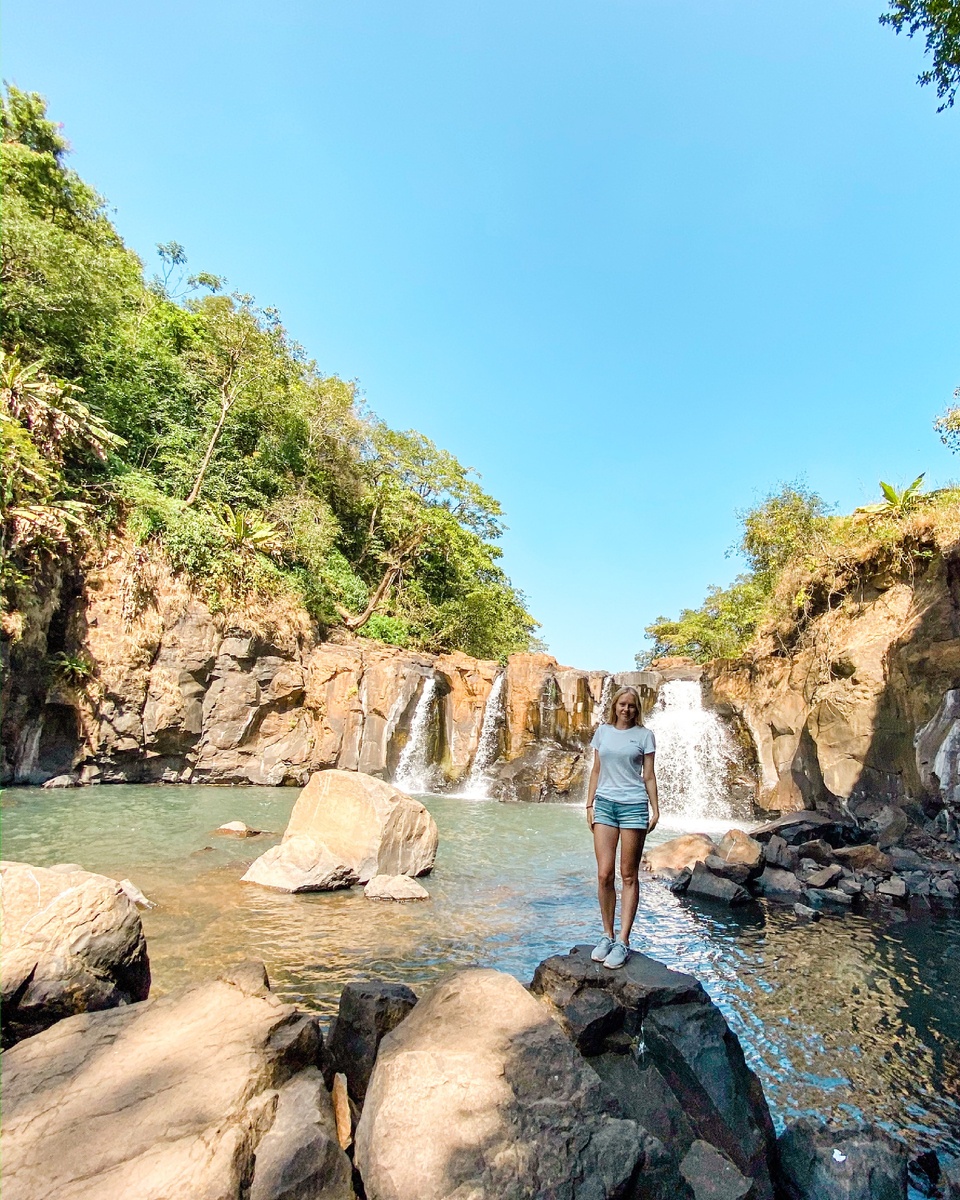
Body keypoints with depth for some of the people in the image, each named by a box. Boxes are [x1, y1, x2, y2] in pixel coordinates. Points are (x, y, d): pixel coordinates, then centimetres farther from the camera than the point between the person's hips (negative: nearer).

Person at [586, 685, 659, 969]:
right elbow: (596, 770, 13)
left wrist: (655, 809, 0)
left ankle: (623, 941, 7)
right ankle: (607, 935, 13)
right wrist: (590, 804, 10)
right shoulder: (602, 731, 9)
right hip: (605, 804, 2)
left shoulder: (644, 735, 3)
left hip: (633, 805, -2)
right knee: (604, 874, -1)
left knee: (629, 876, 2)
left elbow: (649, 776, 4)